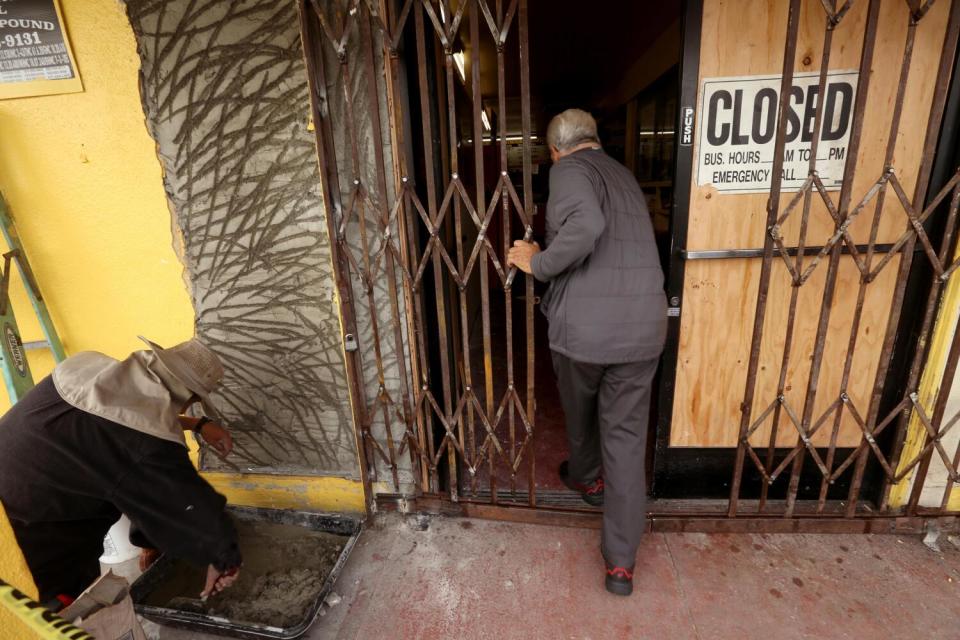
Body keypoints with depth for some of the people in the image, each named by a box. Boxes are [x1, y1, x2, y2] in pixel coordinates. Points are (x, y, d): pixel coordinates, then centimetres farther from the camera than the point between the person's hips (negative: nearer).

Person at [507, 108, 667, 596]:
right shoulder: (622, 173, 19)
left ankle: (585, 477, 51)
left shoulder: (569, 169, -4)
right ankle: (621, 563, 17)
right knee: (626, 436, 11)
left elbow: (585, 227, -27)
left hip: (583, 325, -5)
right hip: (642, 326, 6)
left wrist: (537, 263, -11)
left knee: (580, 411, 23)